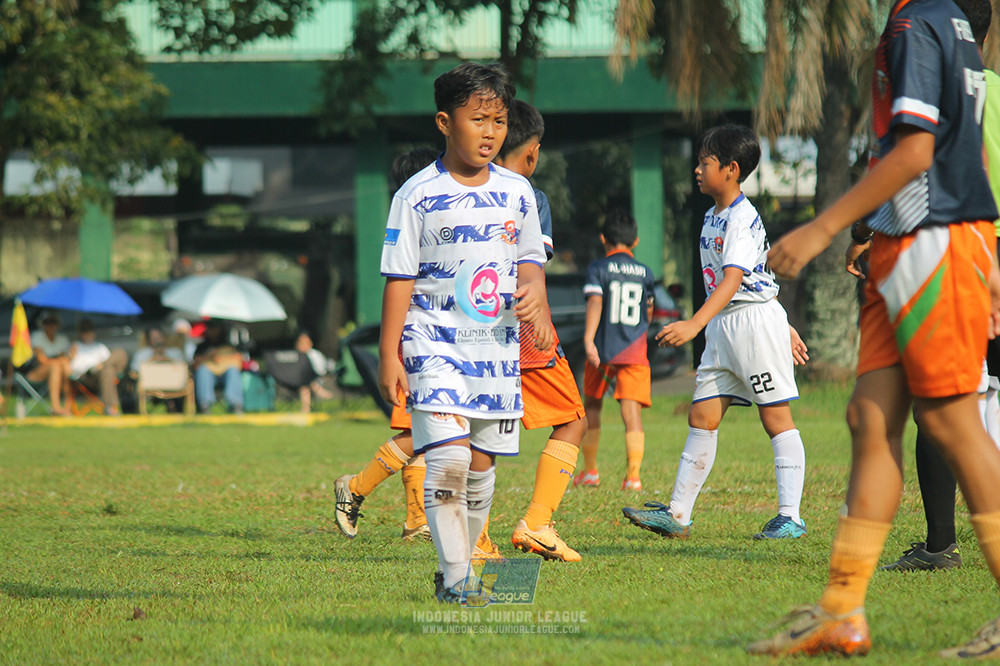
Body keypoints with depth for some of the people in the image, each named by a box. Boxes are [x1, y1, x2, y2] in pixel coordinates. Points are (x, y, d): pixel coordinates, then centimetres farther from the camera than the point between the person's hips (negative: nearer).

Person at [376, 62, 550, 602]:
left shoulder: (517, 192, 8)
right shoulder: (418, 196, -5)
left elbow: (529, 259, 19)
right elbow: (400, 279, -4)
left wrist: (533, 295, -5)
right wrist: (389, 356, -8)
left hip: (497, 344, 5)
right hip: (435, 342, -5)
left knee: (482, 467, 7)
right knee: (449, 458, -17)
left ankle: (457, 569, 20)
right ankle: (454, 577, -11)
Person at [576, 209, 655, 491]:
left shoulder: (598, 268, 0)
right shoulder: (645, 272, 10)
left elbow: (595, 302, -15)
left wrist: (588, 340, -24)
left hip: (602, 351, -1)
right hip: (635, 351, 1)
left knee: (592, 407, 18)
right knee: (632, 412, -6)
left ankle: (590, 471, 25)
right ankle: (633, 474, -21)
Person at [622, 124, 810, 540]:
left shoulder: (744, 219, -15)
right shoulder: (711, 218, 15)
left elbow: (734, 280, -27)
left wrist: (695, 324, -38)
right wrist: (784, 328, 24)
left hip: (756, 320, -9)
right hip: (722, 325, 9)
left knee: (776, 417, -4)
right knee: (702, 417, 5)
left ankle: (790, 517, -2)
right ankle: (677, 515, 6)